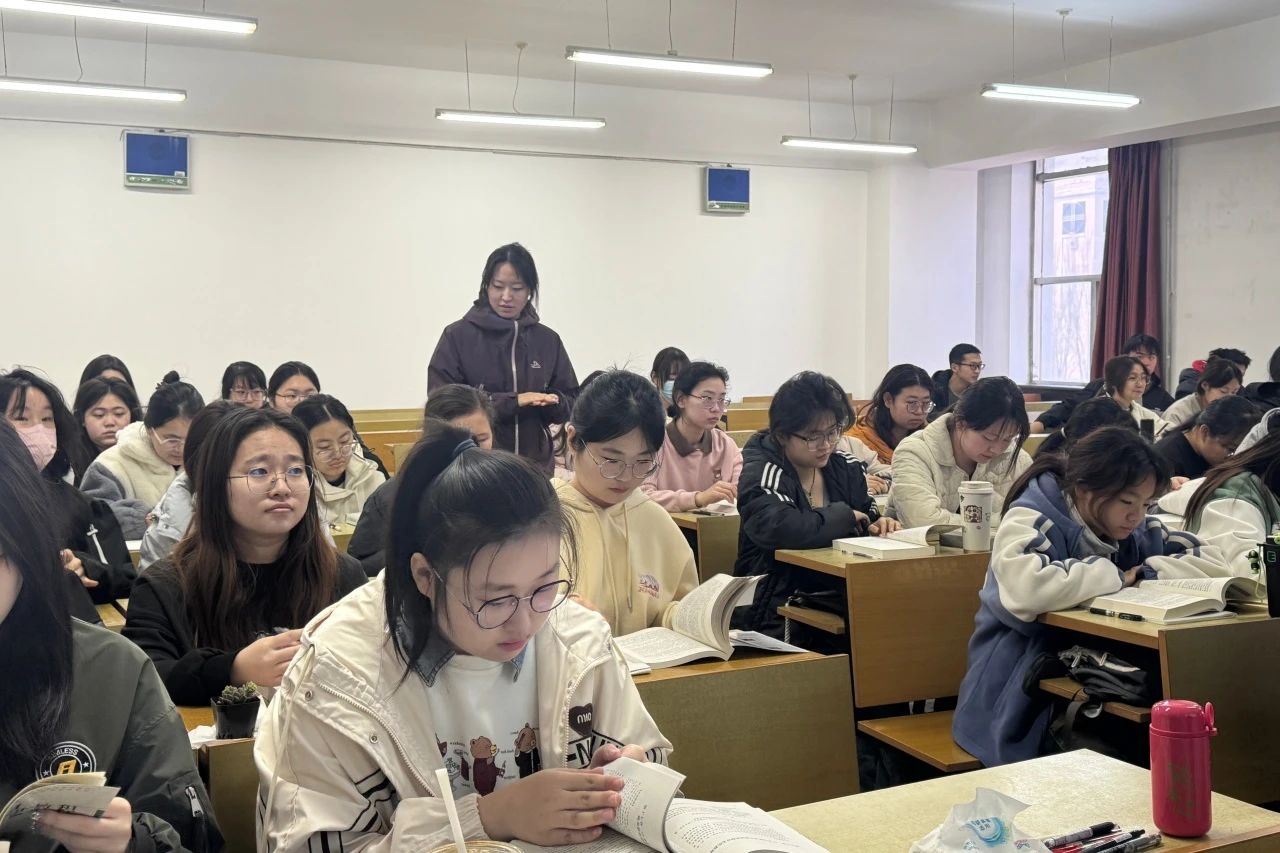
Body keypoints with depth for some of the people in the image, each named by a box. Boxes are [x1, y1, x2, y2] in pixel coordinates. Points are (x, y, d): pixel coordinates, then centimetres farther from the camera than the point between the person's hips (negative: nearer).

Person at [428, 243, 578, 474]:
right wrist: (513, 401, -18)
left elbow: (570, 403, 10)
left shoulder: (548, 340, 6)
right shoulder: (457, 336, -3)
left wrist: (551, 402, -14)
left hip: (534, 465, 3)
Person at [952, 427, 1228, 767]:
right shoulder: (1031, 519, -15)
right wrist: (1120, 576, -20)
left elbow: (1215, 563, 8)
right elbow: (1027, 587, -35)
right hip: (1023, 704, -7)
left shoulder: (1135, 530, 6)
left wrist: (1149, 572, -12)